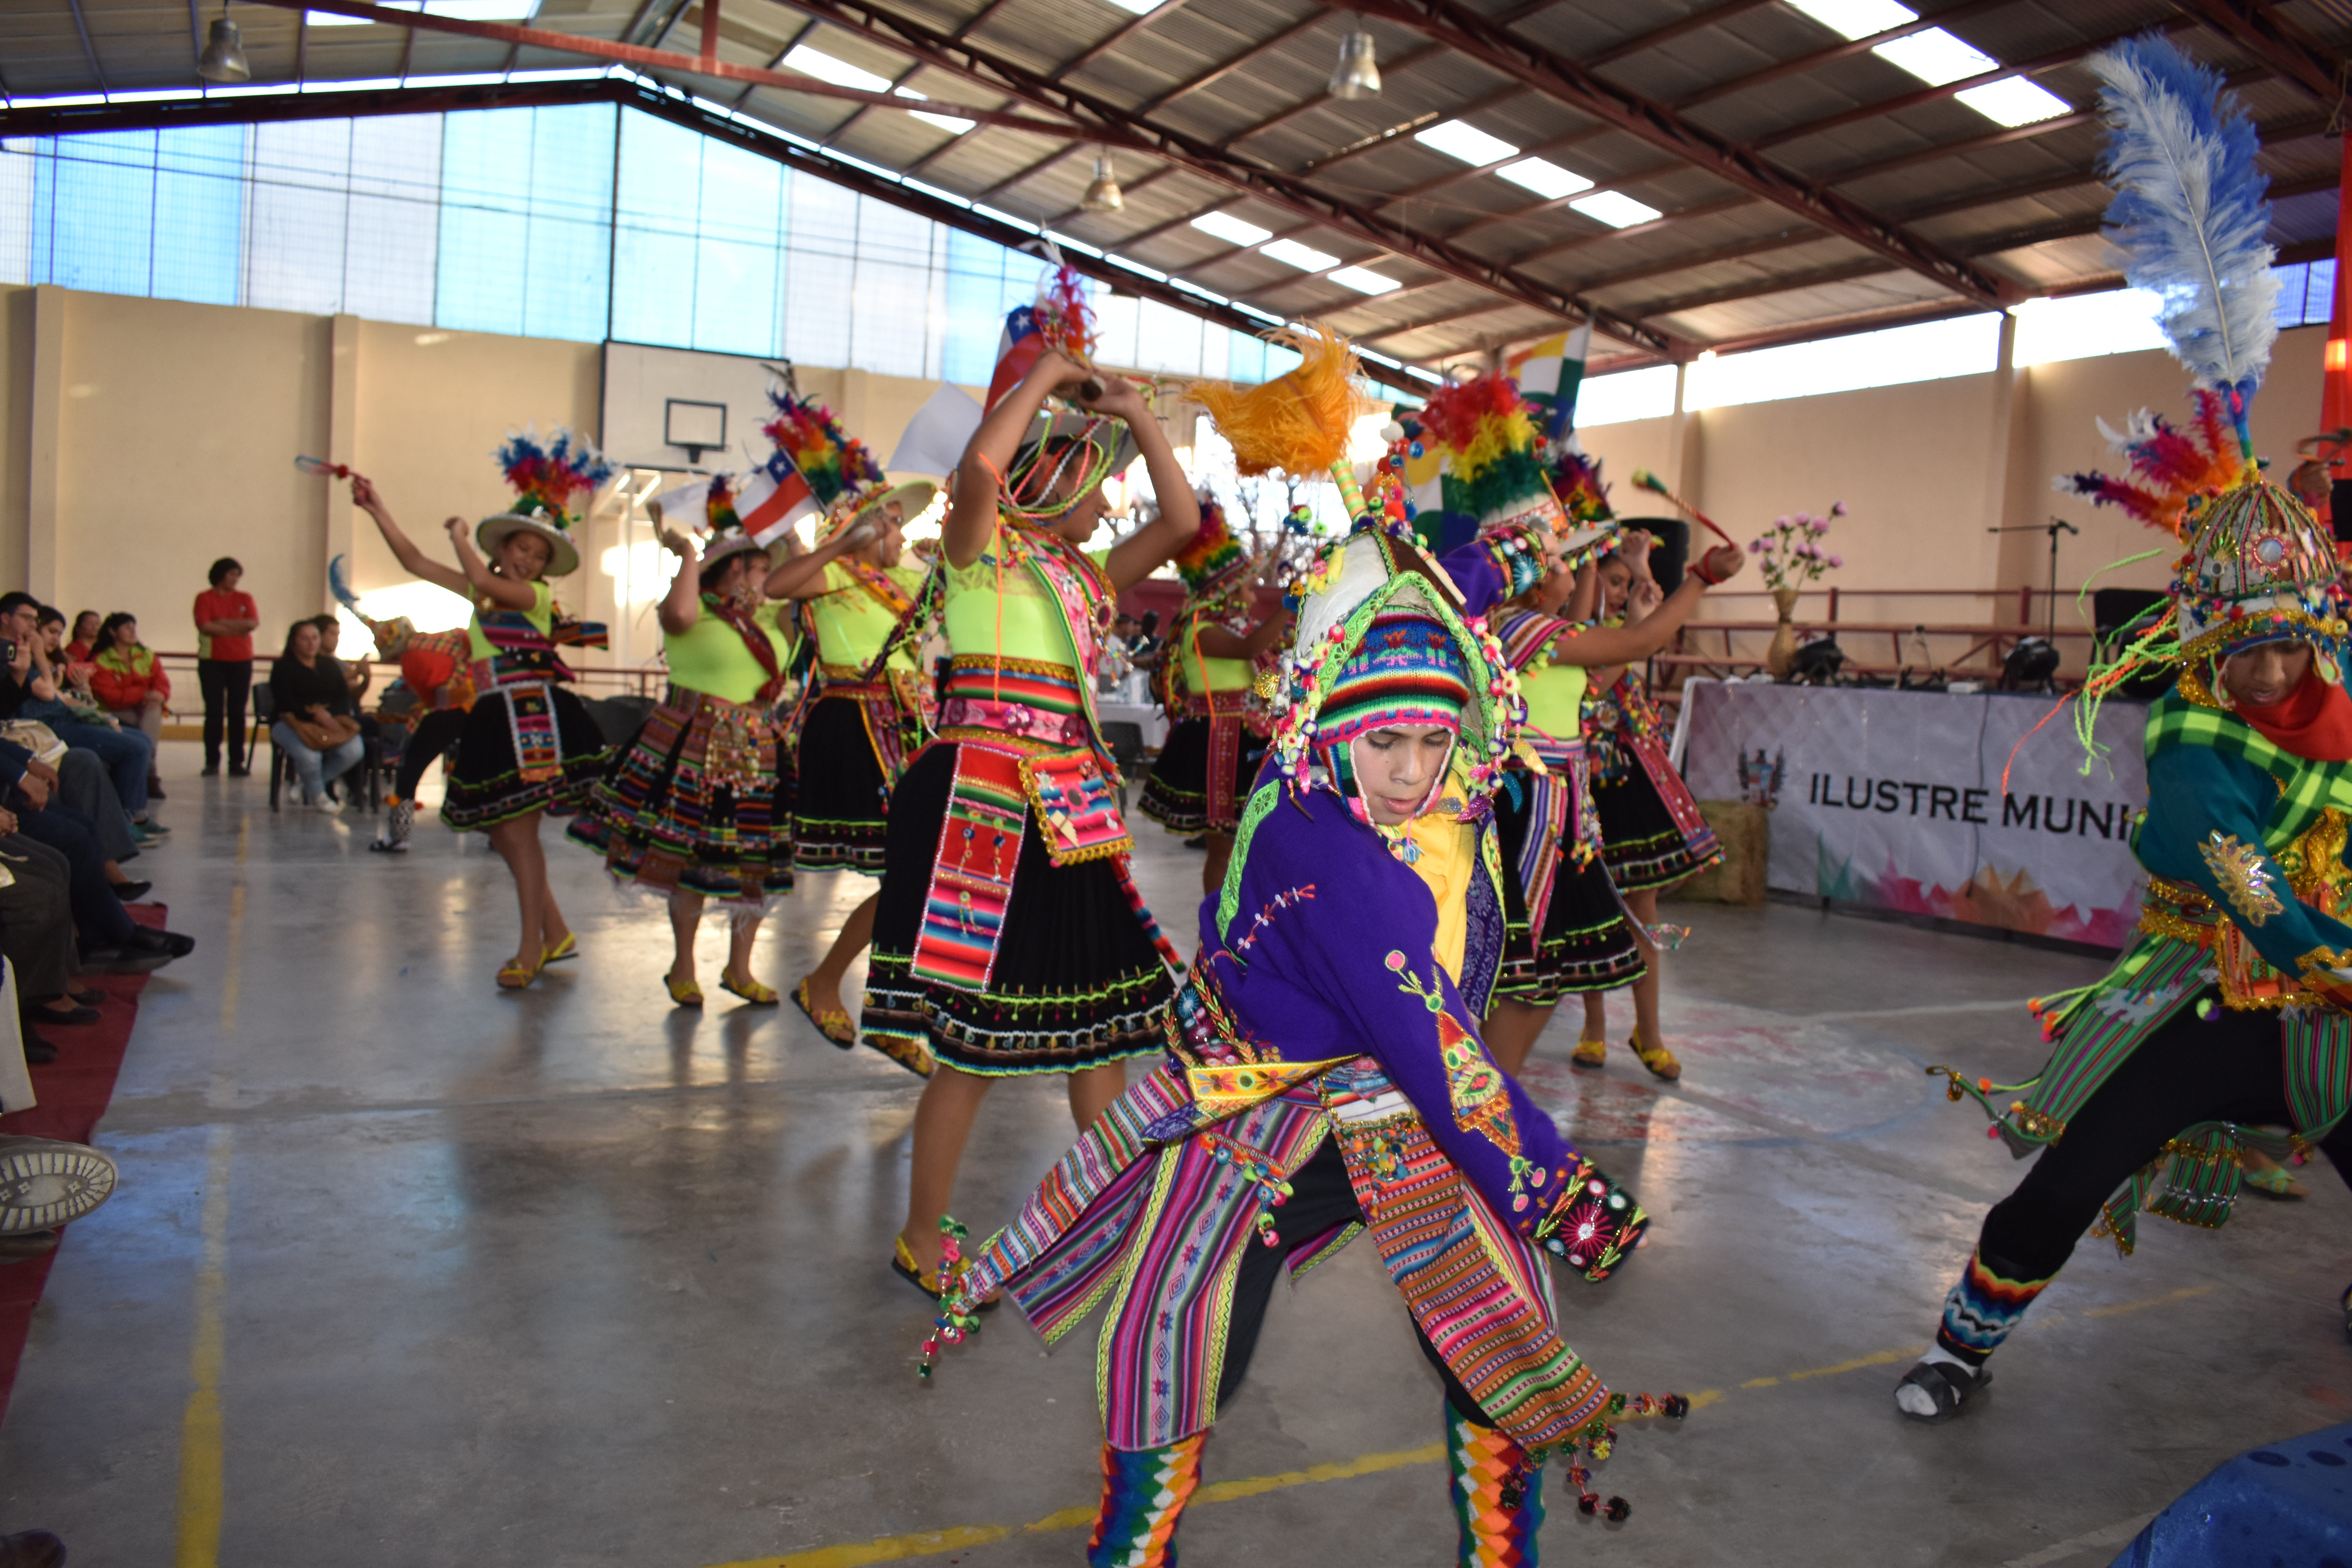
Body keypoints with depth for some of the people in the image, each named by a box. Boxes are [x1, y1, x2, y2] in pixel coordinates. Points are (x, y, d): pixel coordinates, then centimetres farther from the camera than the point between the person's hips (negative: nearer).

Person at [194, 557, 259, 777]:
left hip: (241, 662, 2)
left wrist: (224, 623, -9)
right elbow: (205, 626, -11)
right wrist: (238, 628, -6)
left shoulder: (245, 598, 10)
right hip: (212, 661, -2)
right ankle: (212, 761, 3)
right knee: (214, 712, -1)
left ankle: (237, 762, 2)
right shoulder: (205, 598, 3)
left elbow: (254, 623, -5)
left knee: (237, 712, 0)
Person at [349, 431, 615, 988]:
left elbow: (484, 581, -18)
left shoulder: (538, 596, -2)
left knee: (519, 831, -7)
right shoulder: (480, 591, 15)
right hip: (492, 722, 7)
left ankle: (531, 947, 2)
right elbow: (415, 562, 15)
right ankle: (555, 933, 19)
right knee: (503, 834, 8)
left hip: (532, 717, -7)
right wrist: (376, 509, 12)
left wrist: (459, 536, -1)